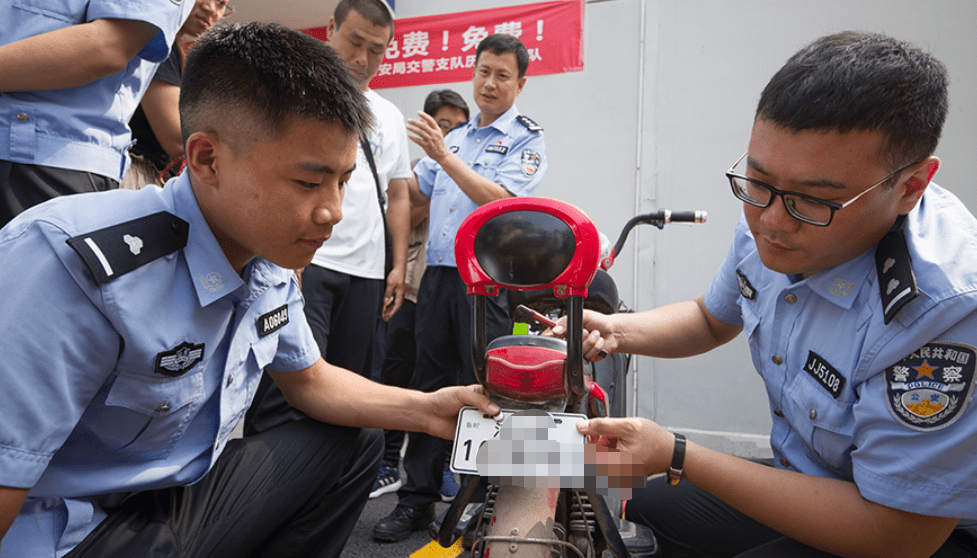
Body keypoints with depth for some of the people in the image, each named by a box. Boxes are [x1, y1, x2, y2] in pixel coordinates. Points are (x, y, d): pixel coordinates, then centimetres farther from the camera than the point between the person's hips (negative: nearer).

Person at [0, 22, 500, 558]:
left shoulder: (269, 262, -3)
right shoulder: (68, 261, -29)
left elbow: (307, 378, 9)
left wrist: (426, 409, -4)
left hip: (192, 488, 8)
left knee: (354, 443, 10)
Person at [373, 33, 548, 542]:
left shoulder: (527, 139, 2)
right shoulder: (454, 136, 22)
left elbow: (501, 200, -13)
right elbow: (416, 190, 22)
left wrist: (443, 155, -17)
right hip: (438, 274, 5)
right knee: (429, 385, 7)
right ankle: (417, 498, 17)